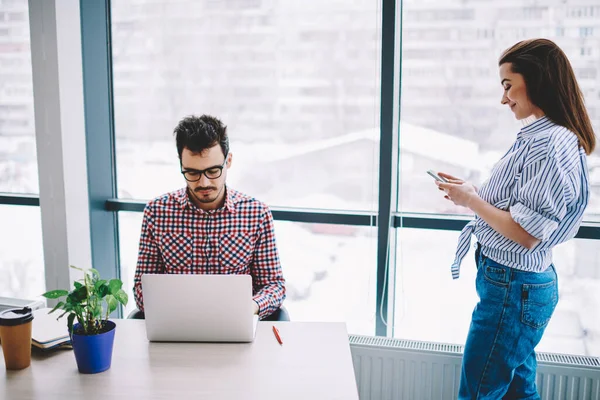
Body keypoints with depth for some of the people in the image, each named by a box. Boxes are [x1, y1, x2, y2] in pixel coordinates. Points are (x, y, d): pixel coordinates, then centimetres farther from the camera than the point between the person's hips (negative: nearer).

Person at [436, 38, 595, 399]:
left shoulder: (550, 144, -21)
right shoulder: (541, 136, 9)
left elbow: (526, 233, -23)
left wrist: (472, 200, -12)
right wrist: (471, 192, 5)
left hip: (513, 288, -10)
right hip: (518, 282, 10)